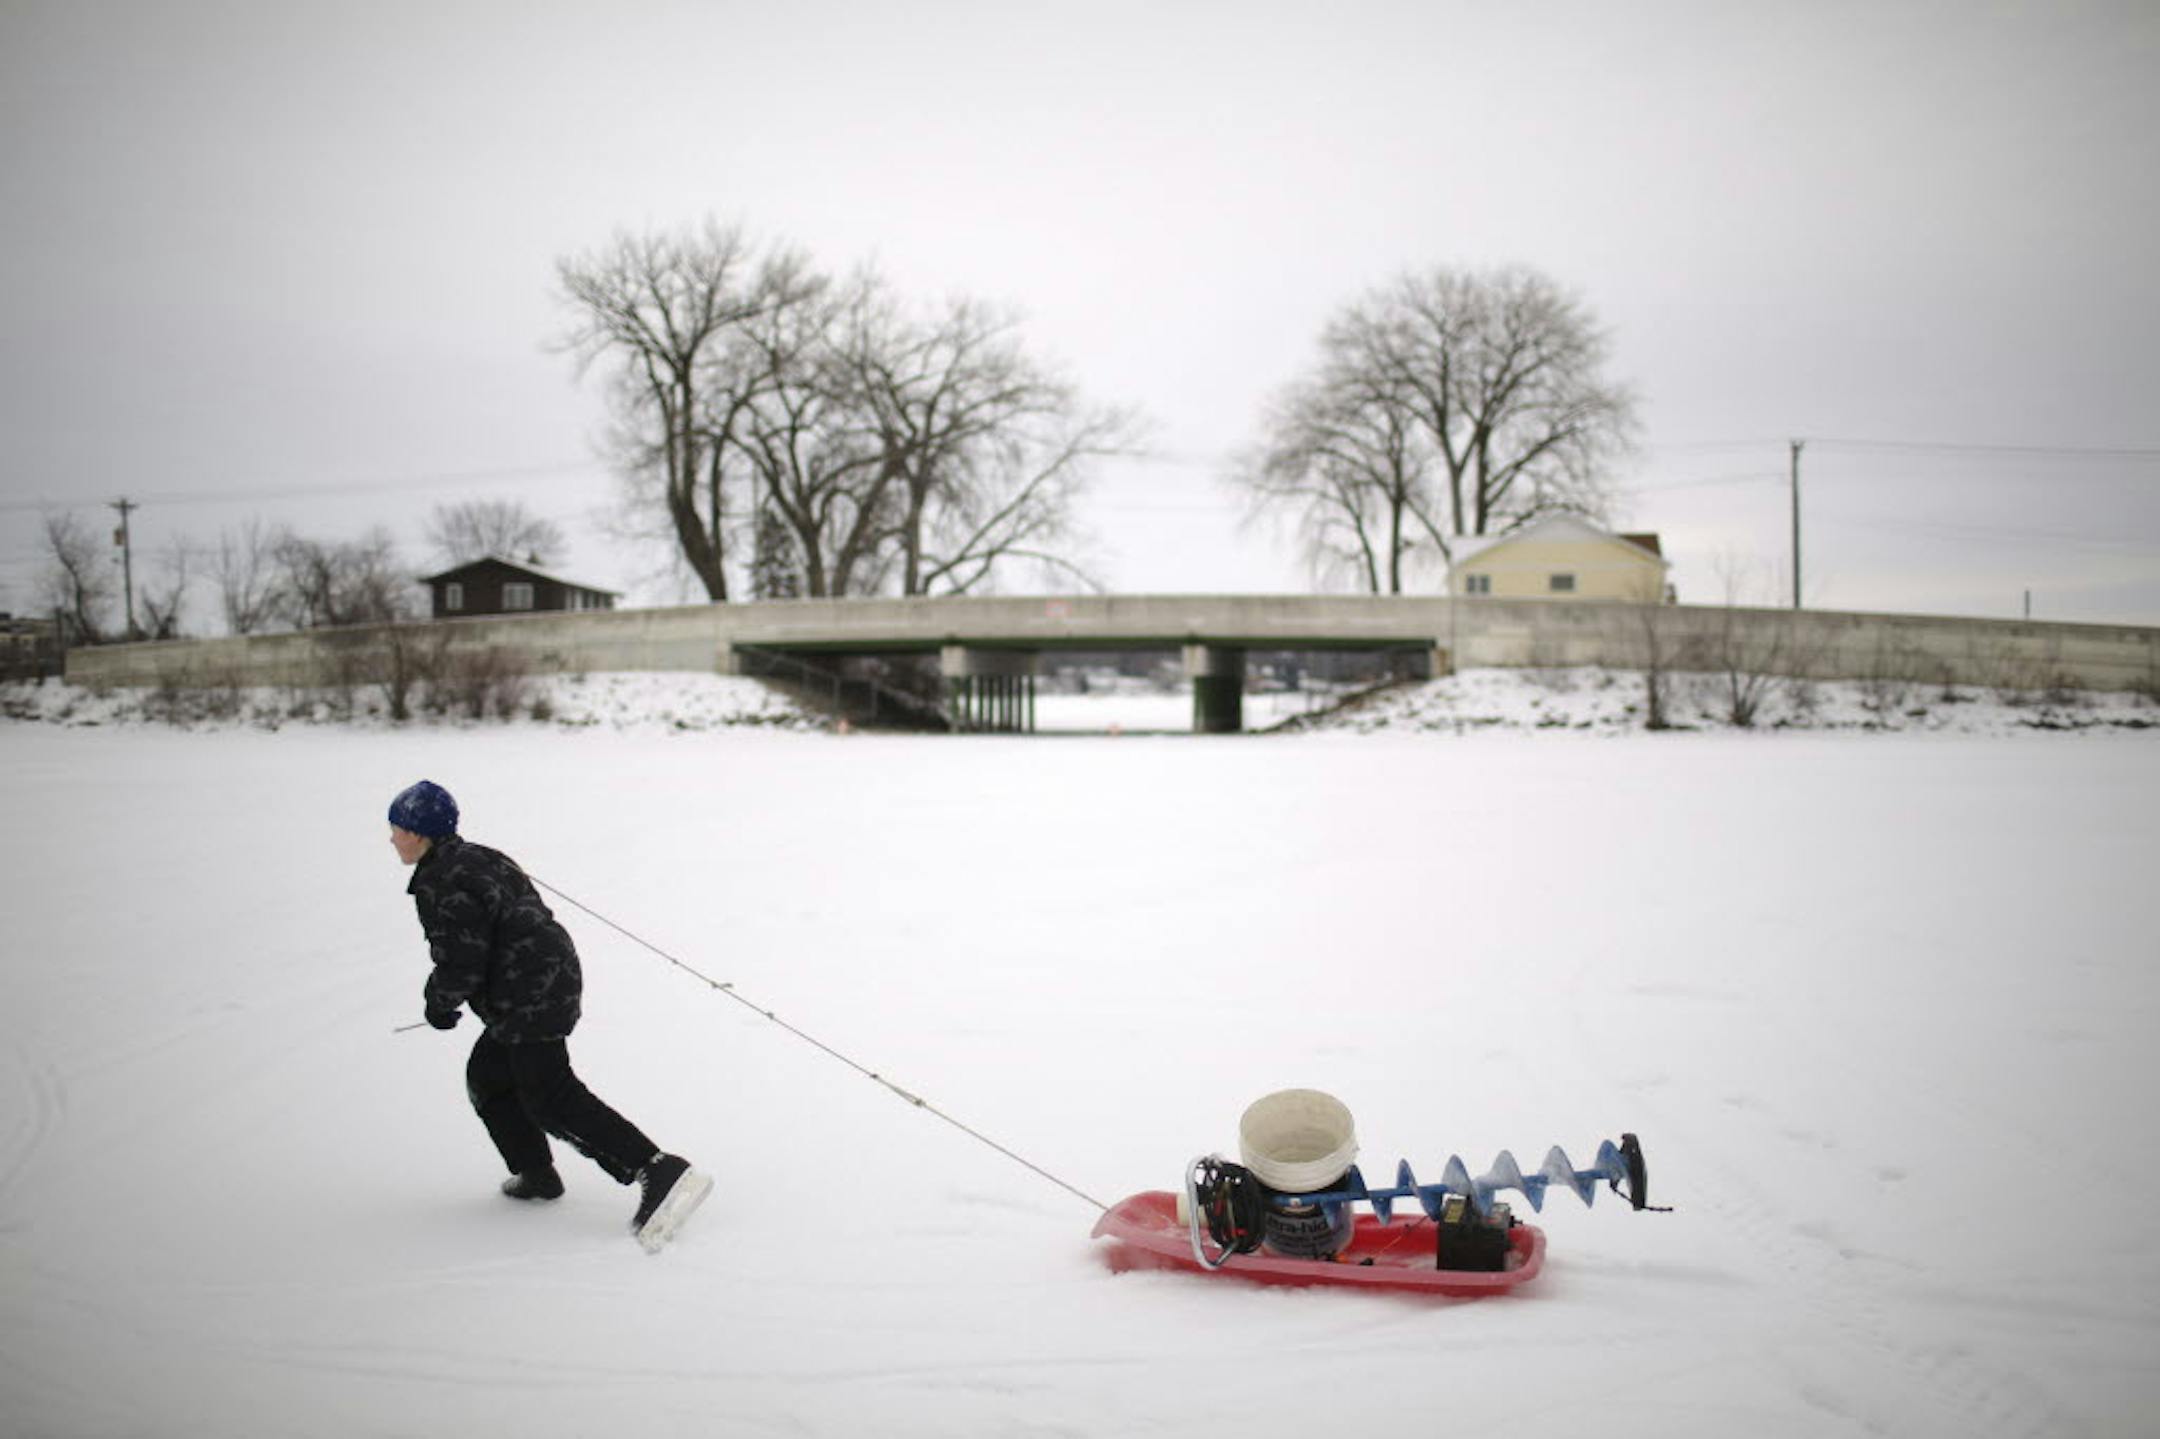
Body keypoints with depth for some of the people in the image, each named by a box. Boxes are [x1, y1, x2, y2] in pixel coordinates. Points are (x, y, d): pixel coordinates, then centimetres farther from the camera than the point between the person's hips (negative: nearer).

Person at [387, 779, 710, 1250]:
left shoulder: (441, 885, -16)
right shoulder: (477, 859, 16)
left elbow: (462, 963, -20)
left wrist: (437, 1002, 0)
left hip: (530, 1001, -11)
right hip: (551, 983, 11)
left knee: (549, 1097, -11)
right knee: (487, 1078, 23)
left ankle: (660, 1172, -19)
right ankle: (536, 1174, 30)